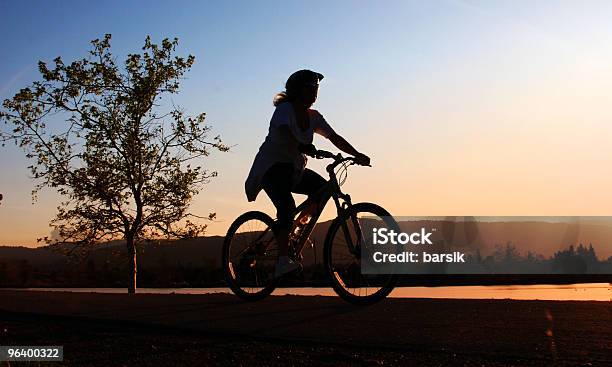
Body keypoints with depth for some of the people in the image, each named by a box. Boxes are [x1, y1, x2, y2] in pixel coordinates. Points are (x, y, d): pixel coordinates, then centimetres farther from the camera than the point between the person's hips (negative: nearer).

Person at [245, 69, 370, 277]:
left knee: (321, 186, -17)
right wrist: (302, 147, -51)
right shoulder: (285, 110, -14)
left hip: (294, 169, 7)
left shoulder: (313, 116, 6)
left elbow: (334, 138, 0)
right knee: (286, 207, -28)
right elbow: (284, 135, -33)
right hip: (271, 167, -7)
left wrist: (356, 155, -13)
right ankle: (282, 262, -31)